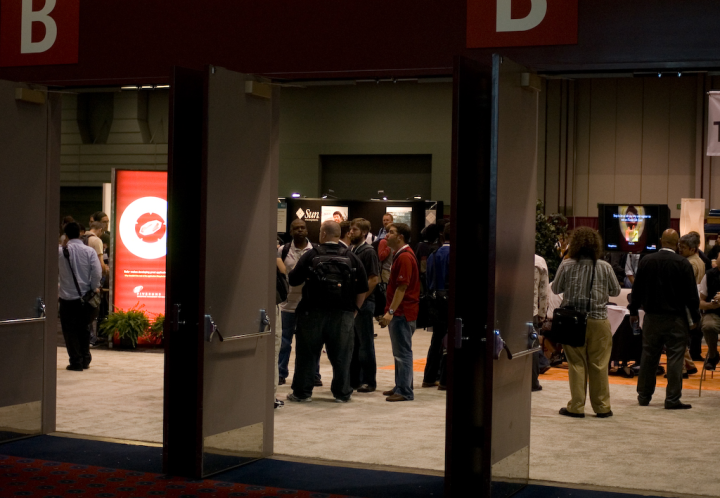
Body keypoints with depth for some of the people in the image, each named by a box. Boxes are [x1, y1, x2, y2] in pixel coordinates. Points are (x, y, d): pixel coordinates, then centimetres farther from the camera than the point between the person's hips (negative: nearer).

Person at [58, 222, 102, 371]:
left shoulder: (60, 251, -6)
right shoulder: (89, 251, -7)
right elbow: (97, 271, -12)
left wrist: (57, 288, 20)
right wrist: (94, 287, 1)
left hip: (67, 297, -2)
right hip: (85, 297, 2)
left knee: (70, 330, 6)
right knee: (83, 328, 18)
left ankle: (76, 361, 4)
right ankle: (85, 360, 21)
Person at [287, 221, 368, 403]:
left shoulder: (311, 255, -4)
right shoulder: (351, 258, 3)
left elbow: (293, 280, -1)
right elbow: (363, 288, 4)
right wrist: (355, 309, 13)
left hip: (313, 312, -1)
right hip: (342, 314, 1)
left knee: (307, 354, 7)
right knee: (341, 355, 9)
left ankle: (302, 392, 12)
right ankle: (342, 393, 14)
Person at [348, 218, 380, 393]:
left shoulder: (368, 252, -10)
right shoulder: (352, 251, 13)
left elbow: (374, 279, -17)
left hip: (363, 303, -8)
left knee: (365, 344, -1)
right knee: (352, 343, 12)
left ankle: (369, 381, 5)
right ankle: (354, 380, 19)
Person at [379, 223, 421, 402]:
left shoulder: (404, 257, -17)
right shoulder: (400, 255, 16)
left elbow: (402, 288, -22)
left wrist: (390, 312, -23)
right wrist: (390, 312, 20)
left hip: (402, 313, -10)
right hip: (399, 312, 10)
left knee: (403, 353, -7)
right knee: (400, 352, 16)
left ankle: (405, 392, -4)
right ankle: (400, 386, 23)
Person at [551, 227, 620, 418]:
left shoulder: (567, 266, -6)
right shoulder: (605, 267, -4)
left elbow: (556, 289, 4)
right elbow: (616, 291, 9)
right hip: (598, 320, 1)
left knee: (576, 363, 6)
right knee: (599, 364, 7)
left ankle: (576, 406, 8)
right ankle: (602, 406, 13)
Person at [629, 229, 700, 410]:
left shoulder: (646, 261, -1)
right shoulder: (683, 264, -11)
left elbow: (637, 289, 6)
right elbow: (691, 294, -8)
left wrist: (633, 311, 17)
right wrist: (695, 317, 3)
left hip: (652, 316, 4)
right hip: (675, 318, -3)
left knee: (648, 356, 12)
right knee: (675, 357, 0)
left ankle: (644, 396, 19)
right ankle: (672, 399, -1)